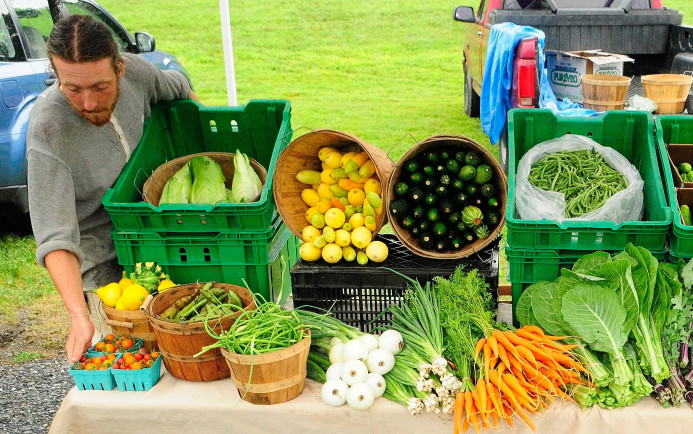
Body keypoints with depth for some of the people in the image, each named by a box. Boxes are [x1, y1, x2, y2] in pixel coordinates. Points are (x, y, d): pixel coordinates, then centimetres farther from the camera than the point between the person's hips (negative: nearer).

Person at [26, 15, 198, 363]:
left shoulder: (135, 71, -17)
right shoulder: (48, 132, -32)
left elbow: (178, 88, 10)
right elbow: (55, 239, -35)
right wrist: (79, 316, -46)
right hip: (102, 261, -5)